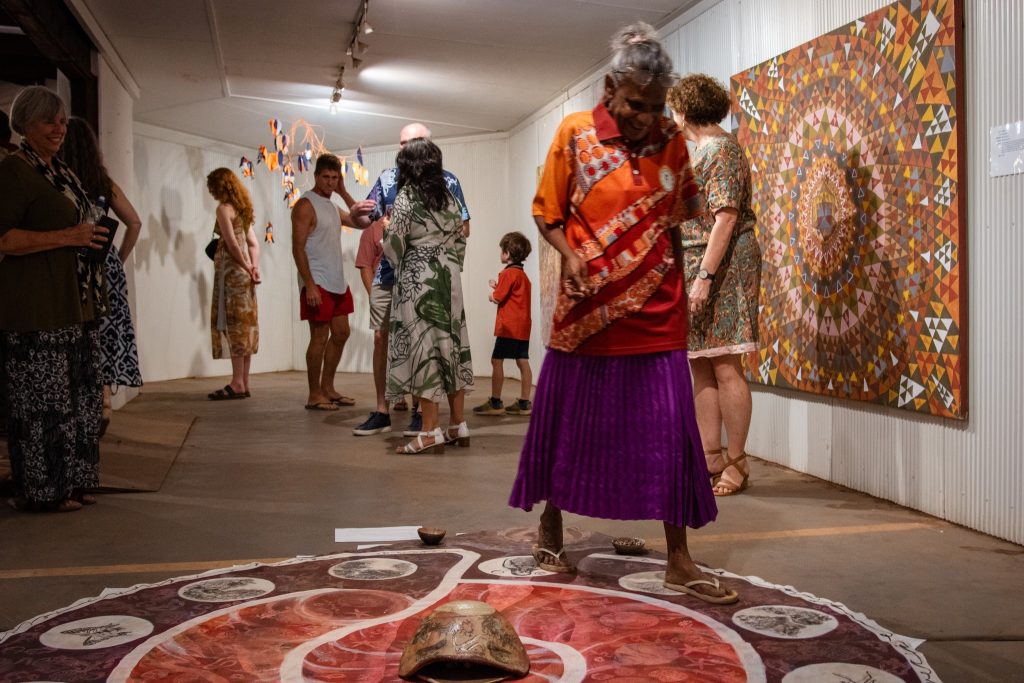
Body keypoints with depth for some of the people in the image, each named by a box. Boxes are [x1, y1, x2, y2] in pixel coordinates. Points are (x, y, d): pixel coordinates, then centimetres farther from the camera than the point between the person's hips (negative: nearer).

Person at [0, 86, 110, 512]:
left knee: (79, 396, 12)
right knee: (42, 398, -5)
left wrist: (91, 239, 15)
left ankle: (70, 483, 21)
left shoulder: (60, 172, 19)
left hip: (73, 304, 9)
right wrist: (67, 237, -20)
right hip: (36, 307, -9)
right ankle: (41, 491, 5)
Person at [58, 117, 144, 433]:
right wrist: (119, 259, 12)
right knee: (104, 334, 11)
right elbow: (135, 223, 8)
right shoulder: (105, 183, 7)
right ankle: (104, 405, 14)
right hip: (106, 268, 4)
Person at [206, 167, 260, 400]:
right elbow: (254, 244, 14)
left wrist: (247, 268, -6)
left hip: (231, 270, -8)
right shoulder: (242, 209, 16)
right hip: (243, 272, 8)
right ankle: (244, 383, 11)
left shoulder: (223, 209, -9)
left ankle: (237, 384, -7)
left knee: (233, 324, -7)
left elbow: (232, 244, -15)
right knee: (245, 325, 7)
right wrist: (254, 267, 4)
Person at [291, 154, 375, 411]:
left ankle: (327, 389, 20)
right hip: (317, 283, -9)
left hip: (338, 283, 9)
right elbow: (298, 248, -15)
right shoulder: (306, 205, -9)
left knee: (340, 334, 10)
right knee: (320, 337, -5)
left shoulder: (333, 206, 17)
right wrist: (309, 284, -21)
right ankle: (314, 396, 3)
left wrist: (344, 192, 13)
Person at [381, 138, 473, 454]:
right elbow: (459, 239, 12)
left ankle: (431, 432, -5)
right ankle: (458, 426, 14)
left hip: (418, 277, -6)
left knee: (423, 346, -4)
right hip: (449, 276, 6)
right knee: (450, 344, 9)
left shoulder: (406, 197, -8)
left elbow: (393, 246, -8)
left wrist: (398, 265, 12)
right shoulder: (450, 197, 9)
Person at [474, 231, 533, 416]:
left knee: (496, 361, -4)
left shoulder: (508, 273, -11)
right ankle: (524, 403, 6)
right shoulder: (522, 274, 16)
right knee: (523, 362, 5)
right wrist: (498, 287, 14)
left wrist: (491, 295, 10)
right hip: (523, 326, 9)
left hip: (508, 327, -9)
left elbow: (497, 298, -11)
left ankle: (495, 402, -4)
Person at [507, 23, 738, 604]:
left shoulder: (672, 140, 3)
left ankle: (679, 561, 9)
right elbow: (548, 213, 1)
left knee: (670, 431, 0)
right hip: (589, 308, -2)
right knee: (569, 423, 10)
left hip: (656, 314, 2)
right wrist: (571, 258, -16)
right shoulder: (575, 134, -5)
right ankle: (550, 528, 32)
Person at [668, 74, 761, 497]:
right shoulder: (701, 150, 19)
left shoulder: (722, 151, -11)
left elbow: (725, 218, -19)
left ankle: (736, 462, 0)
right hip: (696, 267, 10)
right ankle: (711, 456, 16)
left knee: (724, 366, -7)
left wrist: (705, 276, -23)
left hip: (722, 267, -10)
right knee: (700, 366, 10)